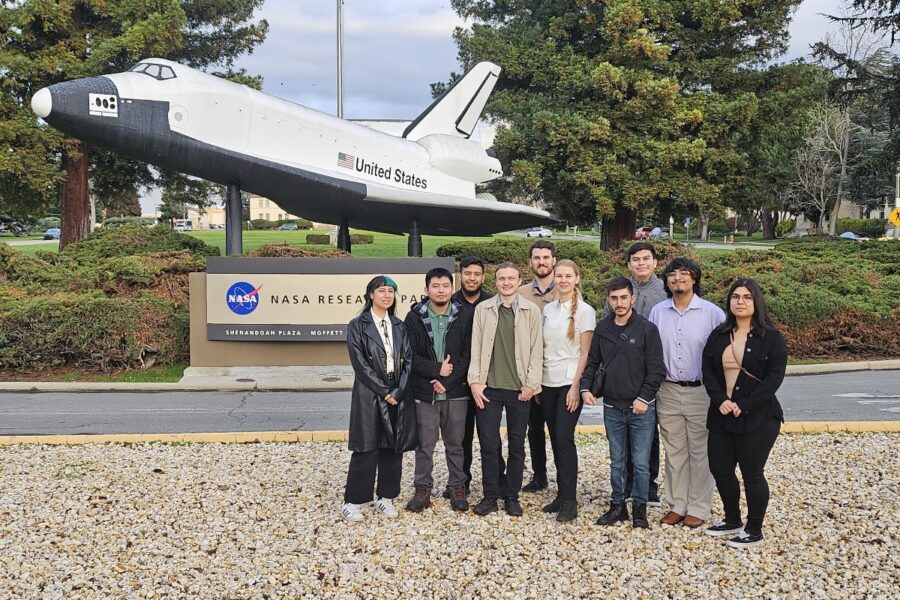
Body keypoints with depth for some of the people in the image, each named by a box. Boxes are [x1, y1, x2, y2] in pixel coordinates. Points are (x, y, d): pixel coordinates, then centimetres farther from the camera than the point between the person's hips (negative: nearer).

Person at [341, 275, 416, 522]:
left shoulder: (399, 326, 11)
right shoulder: (358, 326, -2)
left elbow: (409, 360, 5)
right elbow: (360, 363, -9)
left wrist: (399, 391, -9)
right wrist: (383, 391, -13)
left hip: (398, 394, 4)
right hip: (370, 394, -4)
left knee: (393, 447, 7)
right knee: (366, 448, -4)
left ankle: (386, 497, 18)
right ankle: (352, 501, 5)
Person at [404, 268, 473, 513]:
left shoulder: (464, 316, 0)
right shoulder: (414, 317, -1)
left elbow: (468, 354, -3)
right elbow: (410, 355, -4)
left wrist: (447, 379, -12)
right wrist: (436, 369, -13)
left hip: (456, 392, 1)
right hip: (424, 392, 0)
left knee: (455, 444, 11)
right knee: (425, 445, 6)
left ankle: (457, 488, 24)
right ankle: (423, 490, 19)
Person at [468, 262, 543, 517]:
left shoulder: (531, 311, 1)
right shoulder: (483, 309, 3)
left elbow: (537, 351, 0)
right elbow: (476, 348, 3)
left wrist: (531, 384, -6)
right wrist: (475, 381, -4)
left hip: (519, 389, 0)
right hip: (489, 388, 0)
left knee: (517, 446, 8)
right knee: (489, 445, 4)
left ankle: (512, 496, 20)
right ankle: (490, 495, 16)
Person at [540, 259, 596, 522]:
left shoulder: (584, 310, -5)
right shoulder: (548, 309, 10)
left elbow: (585, 352, -8)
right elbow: (543, 347, 11)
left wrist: (576, 386, -13)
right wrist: (536, 381, 6)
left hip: (569, 383, -5)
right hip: (547, 383, 5)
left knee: (564, 439, -9)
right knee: (555, 440, 8)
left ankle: (569, 501, -2)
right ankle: (561, 495, 16)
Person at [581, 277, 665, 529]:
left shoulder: (647, 329, -8)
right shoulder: (602, 329, 4)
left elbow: (657, 369, -9)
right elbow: (592, 361, 11)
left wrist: (644, 398, -15)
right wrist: (586, 387, -3)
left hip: (641, 408, -3)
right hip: (612, 407, 4)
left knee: (641, 463, 4)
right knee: (617, 462, 14)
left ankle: (640, 508, 17)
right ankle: (617, 506, 25)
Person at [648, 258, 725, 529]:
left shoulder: (712, 313, -6)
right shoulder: (658, 312, 3)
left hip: (700, 392, -3)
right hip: (668, 392, 3)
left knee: (700, 452, 5)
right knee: (674, 451, 11)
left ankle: (698, 508, 16)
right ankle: (677, 505, 21)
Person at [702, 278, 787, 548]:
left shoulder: (771, 337, -5)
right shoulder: (718, 335, 9)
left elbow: (774, 377, -11)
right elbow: (708, 370, 5)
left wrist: (743, 405, -17)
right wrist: (720, 400, -12)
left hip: (757, 417, -5)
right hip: (722, 415, 5)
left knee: (752, 473, 2)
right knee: (720, 468, 10)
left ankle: (754, 531, 17)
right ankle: (732, 521, 30)